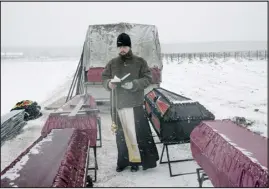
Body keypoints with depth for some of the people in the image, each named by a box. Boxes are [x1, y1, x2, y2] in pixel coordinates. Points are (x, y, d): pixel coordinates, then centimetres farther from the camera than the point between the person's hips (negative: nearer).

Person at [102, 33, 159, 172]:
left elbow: (148, 78, -2)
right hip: (118, 104, 3)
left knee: (136, 133, -4)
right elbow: (104, 78, 13)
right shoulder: (112, 63, 9)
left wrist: (134, 84, -18)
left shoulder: (140, 62, 1)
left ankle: (136, 160, 12)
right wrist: (109, 83, -11)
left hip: (135, 104, -3)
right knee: (121, 134, 11)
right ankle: (124, 160, 25)